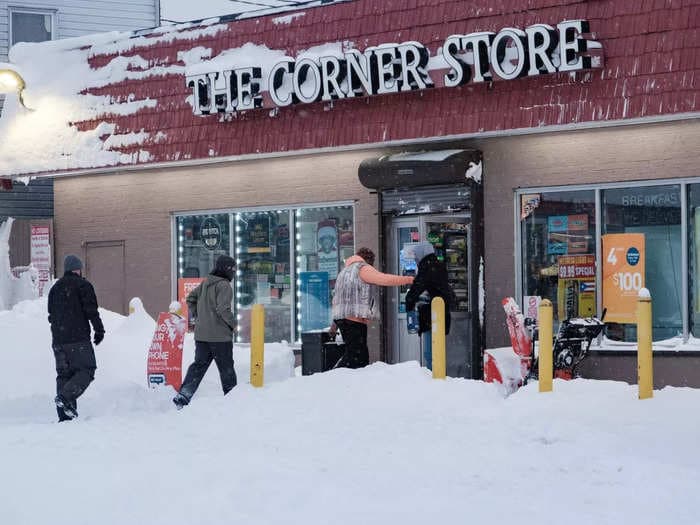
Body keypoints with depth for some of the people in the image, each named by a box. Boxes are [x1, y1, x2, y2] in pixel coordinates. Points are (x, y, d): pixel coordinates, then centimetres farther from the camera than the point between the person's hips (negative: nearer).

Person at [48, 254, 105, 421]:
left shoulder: (55, 288, 18)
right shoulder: (82, 285, -2)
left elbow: (51, 315, 21)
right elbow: (91, 310, -9)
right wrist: (99, 330, 0)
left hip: (58, 339, 7)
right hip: (78, 338, -7)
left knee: (64, 374, 8)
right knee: (86, 370, -3)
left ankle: (64, 414, 1)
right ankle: (66, 397, -24)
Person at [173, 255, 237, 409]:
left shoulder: (205, 282, 12)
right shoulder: (224, 286, -14)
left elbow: (190, 298, 18)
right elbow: (223, 309, -23)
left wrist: (197, 317, 19)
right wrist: (233, 324, -9)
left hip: (201, 334, 7)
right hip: (220, 336, -7)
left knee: (199, 364, 9)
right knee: (226, 367, 6)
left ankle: (183, 396, -3)